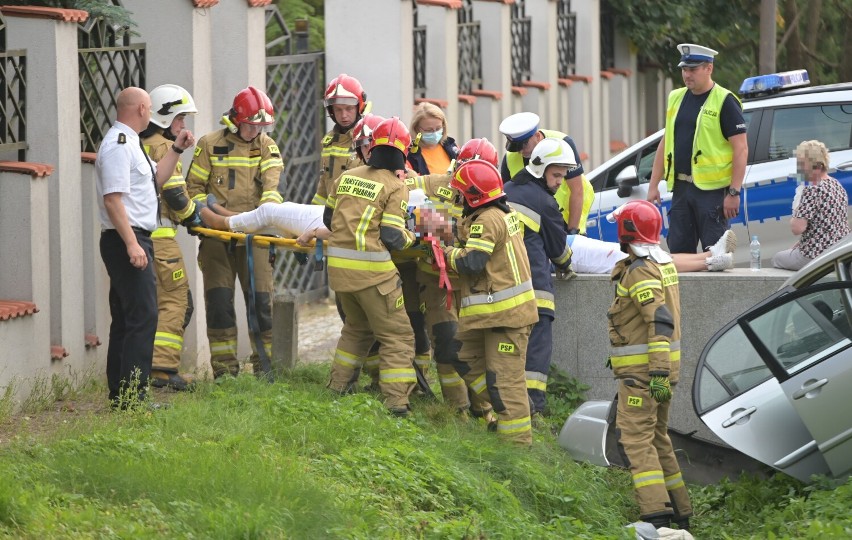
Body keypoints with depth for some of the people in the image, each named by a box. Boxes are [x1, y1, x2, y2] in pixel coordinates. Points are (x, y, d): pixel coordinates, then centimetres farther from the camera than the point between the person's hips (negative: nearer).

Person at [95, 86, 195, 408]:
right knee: (143, 317, -15)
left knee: (125, 318, 13)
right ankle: (131, 395, -18)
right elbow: (113, 198, -22)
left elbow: (155, 179, 32)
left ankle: (119, 394, 18)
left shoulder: (128, 144, 19)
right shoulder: (118, 146, -15)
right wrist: (132, 244, -27)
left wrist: (177, 150, 25)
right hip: (126, 238, -11)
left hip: (134, 241, 11)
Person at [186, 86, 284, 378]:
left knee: (260, 300, -1)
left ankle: (264, 364, 8)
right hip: (217, 234, -1)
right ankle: (224, 369, 3)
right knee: (219, 300, -1)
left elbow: (271, 186, -7)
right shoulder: (209, 145, 3)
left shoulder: (266, 146, 7)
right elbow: (194, 187, 7)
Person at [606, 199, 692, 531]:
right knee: (657, 437, 17)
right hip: (662, 367, 10)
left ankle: (656, 514, -18)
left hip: (642, 369, -10)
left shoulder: (640, 273, -17)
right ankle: (680, 512, 21)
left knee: (635, 439, -10)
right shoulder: (662, 263, 14)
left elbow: (661, 322, -26)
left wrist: (658, 371, -29)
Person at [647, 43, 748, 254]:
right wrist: (653, 185, 14)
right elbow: (665, 143, 20)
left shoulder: (724, 101, -7)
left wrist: (734, 192, -16)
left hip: (712, 189, -7)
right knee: (678, 251, 7)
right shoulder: (676, 98, 14)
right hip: (681, 188, 7)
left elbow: (741, 149, -10)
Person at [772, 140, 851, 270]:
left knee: (777, 259, 18)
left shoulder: (812, 191, -20)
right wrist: (797, 246, 16)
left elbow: (797, 228, -25)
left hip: (817, 255, -8)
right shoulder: (838, 186, 10)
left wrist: (795, 213, -4)